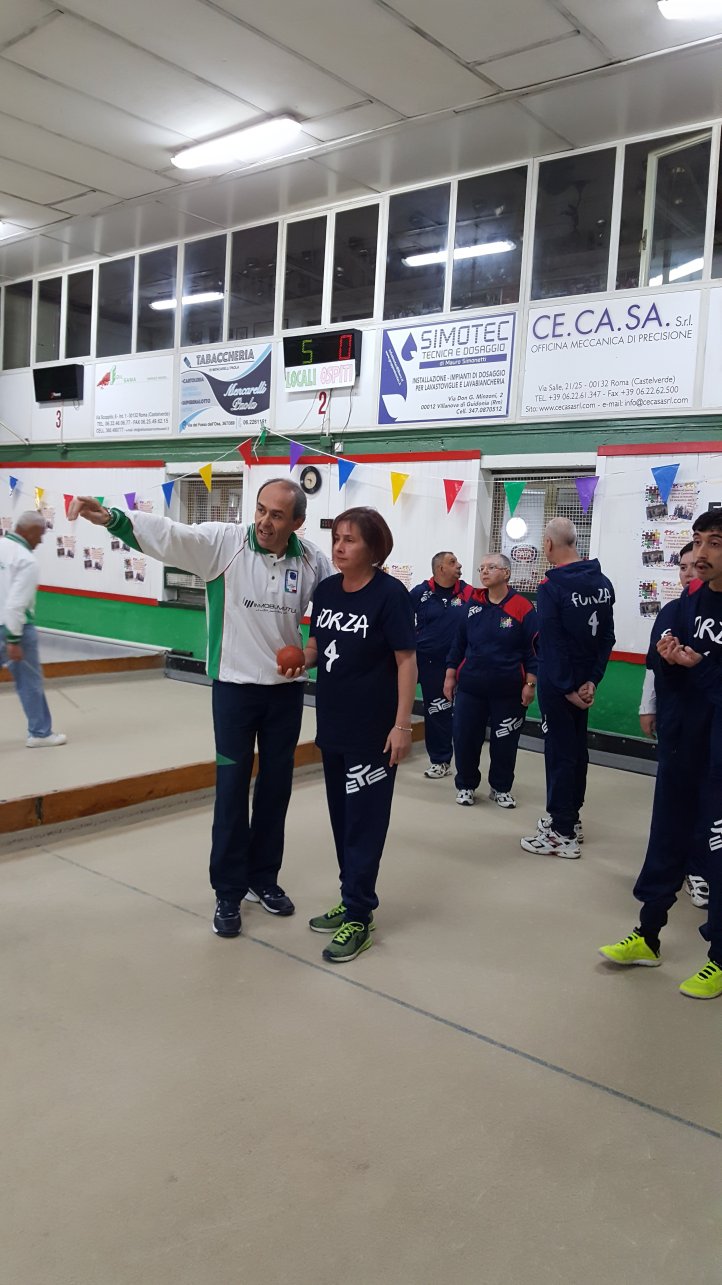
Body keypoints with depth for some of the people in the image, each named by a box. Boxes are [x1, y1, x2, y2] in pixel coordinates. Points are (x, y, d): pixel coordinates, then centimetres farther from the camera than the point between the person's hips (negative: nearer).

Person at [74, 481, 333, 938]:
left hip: (287, 688, 3)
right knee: (232, 788, 3)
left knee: (276, 786, 13)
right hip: (235, 685, -3)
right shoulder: (223, 540, -12)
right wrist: (113, 518, -40)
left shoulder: (313, 560, -4)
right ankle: (228, 892, 18)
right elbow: (168, 534, -25)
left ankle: (263, 878, 32)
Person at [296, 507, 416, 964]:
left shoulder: (390, 593, -13)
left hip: (373, 729, -7)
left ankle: (359, 917, 12)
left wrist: (402, 724, -17)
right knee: (341, 817, 16)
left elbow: (406, 661, -13)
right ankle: (353, 900, 32)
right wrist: (298, 660, -7)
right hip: (332, 724, 7)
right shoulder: (327, 589, 5)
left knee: (364, 822, 1)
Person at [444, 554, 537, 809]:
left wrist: (530, 684, -9)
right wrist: (450, 675, 8)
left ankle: (501, 788, 27)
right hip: (470, 686, 3)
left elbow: (533, 648, -6)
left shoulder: (522, 607, -7)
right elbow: (459, 642, 11)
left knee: (505, 741, 8)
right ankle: (466, 785, 23)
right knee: (464, 737, 4)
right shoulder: (473, 604, 5)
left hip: (508, 690, -3)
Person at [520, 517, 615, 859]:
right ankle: (571, 817, 29)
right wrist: (592, 680, 2)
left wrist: (568, 687, -13)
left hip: (560, 683, -7)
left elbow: (552, 643, -20)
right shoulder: (603, 583, 5)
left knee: (559, 752, -1)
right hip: (585, 680, 7)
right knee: (577, 747, 16)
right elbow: (607, 636, 3)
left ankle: (563, 835, 4)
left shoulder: (551, 587, -17)